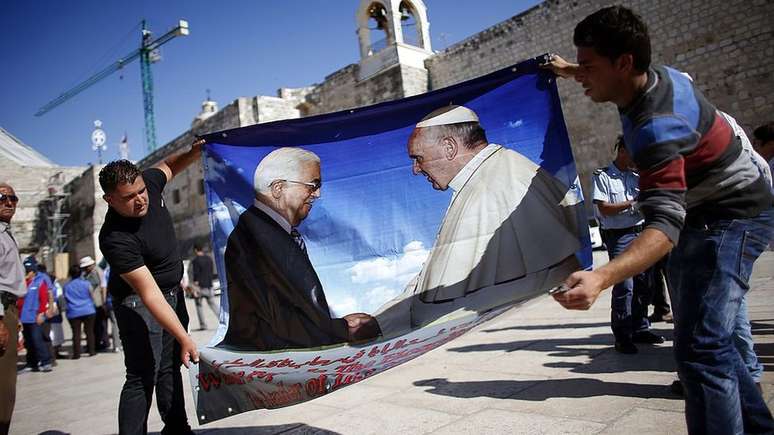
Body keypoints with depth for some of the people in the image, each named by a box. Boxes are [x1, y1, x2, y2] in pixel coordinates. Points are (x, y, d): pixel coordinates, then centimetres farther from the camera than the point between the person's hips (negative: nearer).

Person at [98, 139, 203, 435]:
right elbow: (149, 294, -34)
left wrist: (195, 152, -8)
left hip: (173, 293, 7)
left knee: (170, 366, 15)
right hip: (138, 303, -7)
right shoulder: (115, 238, -31)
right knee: (143, 377, -11)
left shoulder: (148, 183, -12)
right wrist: (184, 338, -36)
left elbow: (168, 166, 13)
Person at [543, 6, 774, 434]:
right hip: (704, 213, 10)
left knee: (698, 348, -22)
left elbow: (665, 223, -44)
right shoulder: (657, 73, -6)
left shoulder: (656, 126, -34)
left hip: (732, 217, -10)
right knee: (703, 338, 17)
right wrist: (570, 71, 30)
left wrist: (601, 277, -58)